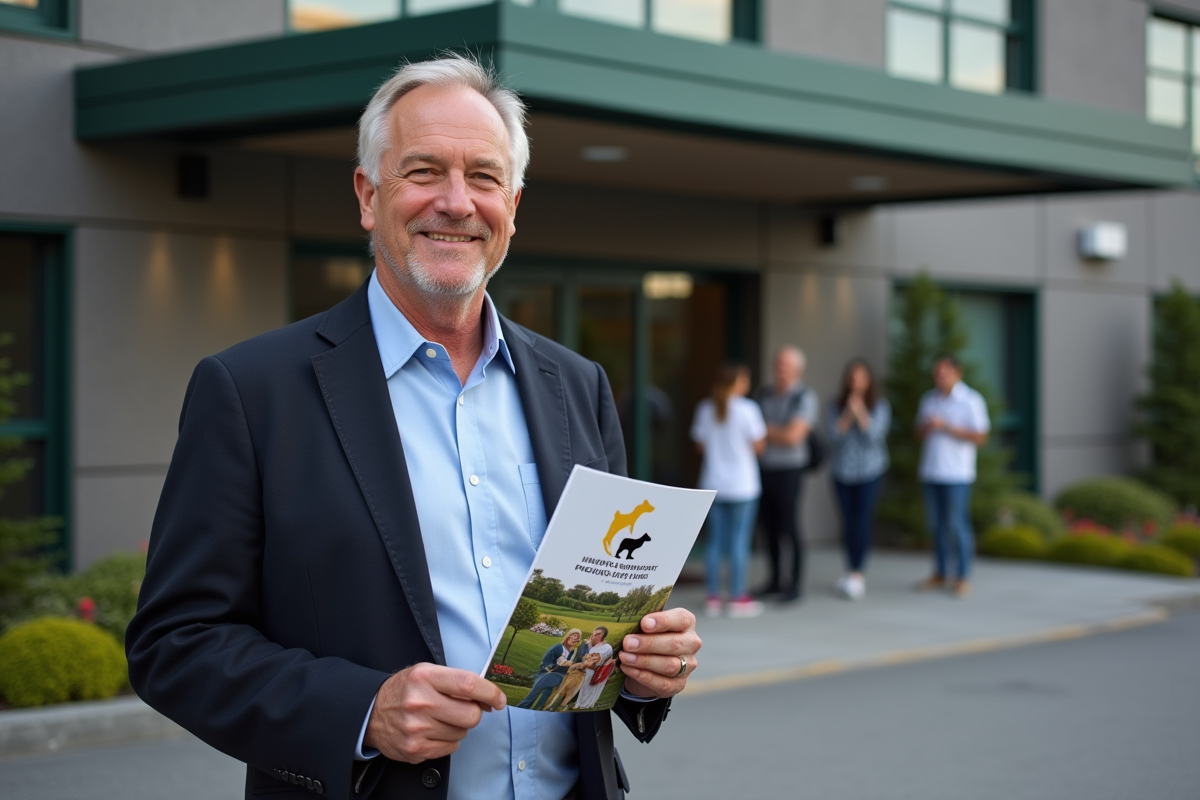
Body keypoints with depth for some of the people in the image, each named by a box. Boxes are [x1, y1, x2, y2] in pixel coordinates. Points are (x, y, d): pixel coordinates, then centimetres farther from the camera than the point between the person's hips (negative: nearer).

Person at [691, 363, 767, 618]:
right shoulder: (747, 409, -11)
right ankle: (738, 598, 4)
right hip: (742, 483, -4)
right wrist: (761, 434, 10)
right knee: (740, 541, 2)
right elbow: (758, 446, -9)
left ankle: (713, 597, 11)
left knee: (715, 541, 9)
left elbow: (700, 445, 6)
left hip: (713, 483, 4)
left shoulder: (705, 409, 2)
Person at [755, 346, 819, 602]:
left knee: (789, 527, -3)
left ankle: (796, 584, 5)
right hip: (764, 469, 6)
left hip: (788, 471, -6)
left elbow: (792, 436, -19)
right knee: (769, 526, 9)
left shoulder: (805, 398, -10)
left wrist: (764, 430, -7)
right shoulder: (765, 394, 9)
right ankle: (776, 579, 20)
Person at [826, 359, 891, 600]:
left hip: (869, 471, -2)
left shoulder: (880, 406, -1)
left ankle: (858, 573, -5)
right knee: (848, 521, 4)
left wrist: (860, 411, -17)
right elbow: (833, 435, -6)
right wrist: (848, 414, -16)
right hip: (842, 471, 2)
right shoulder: (838, 405, 4)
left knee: (863, 520, -8)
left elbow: (874, 434, -12)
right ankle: (852, 570, 14)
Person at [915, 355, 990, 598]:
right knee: (936, 524, 8)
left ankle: (963, 578, 2)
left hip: (956, 474, -5)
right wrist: (926, 427, -7)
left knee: (957, 525, -5)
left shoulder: (971, 400, -4)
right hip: (930, 471, 5)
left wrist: (946, 427, -16)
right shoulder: (929, 399, 13)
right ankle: (939, 575, 17)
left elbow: (980, 437, -9)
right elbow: (919, 434, 17)